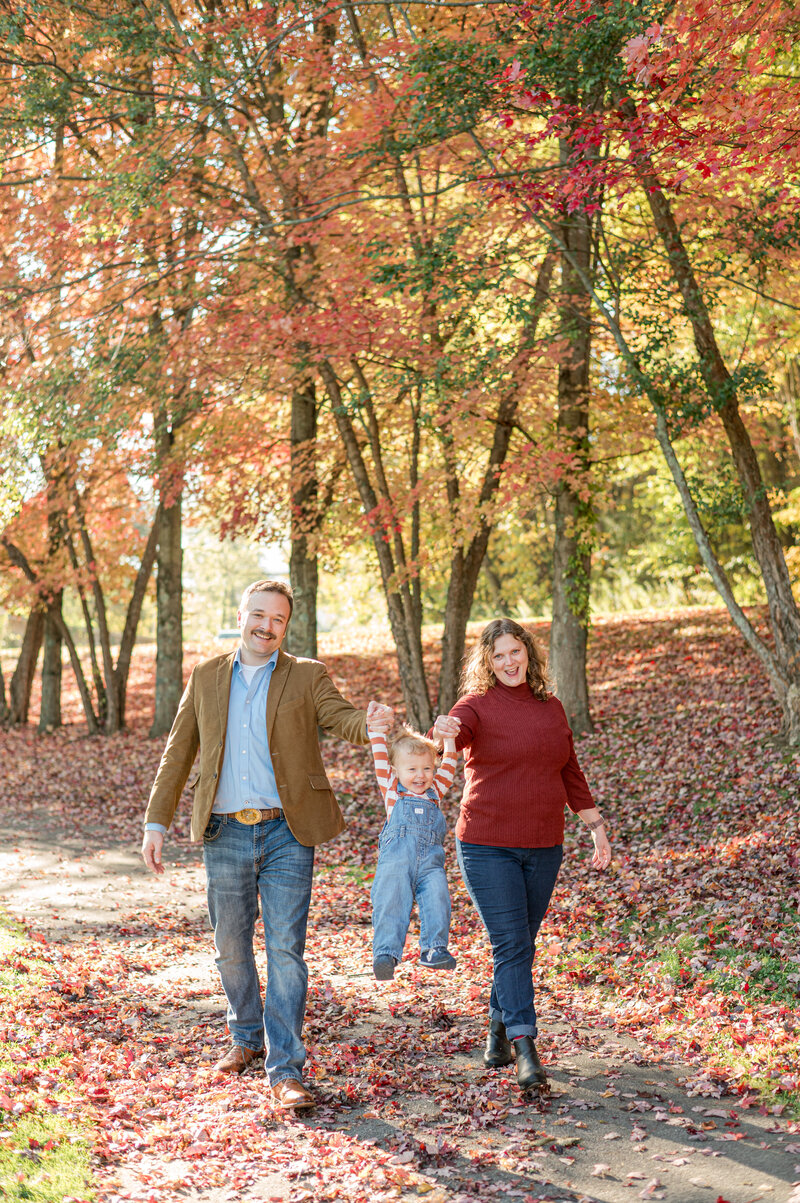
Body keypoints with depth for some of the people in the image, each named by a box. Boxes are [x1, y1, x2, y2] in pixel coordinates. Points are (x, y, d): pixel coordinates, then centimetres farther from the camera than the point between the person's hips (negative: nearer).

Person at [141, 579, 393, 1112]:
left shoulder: (307, 676, 4)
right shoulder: (207, 677, 10)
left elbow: (345, 721, -10)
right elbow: (178, 752, 11)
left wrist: (374, 720, -35)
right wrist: (156, 822, 5)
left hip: (287, 833, -3)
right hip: (226, 833, 3)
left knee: (286, 948, -7)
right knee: (231, 946, 14)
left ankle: (286, 1070, -3)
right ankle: (247, 1039, 36)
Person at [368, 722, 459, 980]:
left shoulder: (435, 792, 24)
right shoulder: (392, 790, 17)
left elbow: (448, 766, 20)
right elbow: (380, 757, 12)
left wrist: (449, 739, 9)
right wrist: (377, 727, 8)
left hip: (431, 864, 2)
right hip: (395, 861, -2)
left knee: (437, 903, -16)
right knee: (390, 905, -14)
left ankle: (434, 949, -13)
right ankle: (385, 953, -16)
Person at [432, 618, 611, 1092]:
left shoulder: (551, 707, 11)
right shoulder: (478, 705, -5)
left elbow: (570, 773, 19)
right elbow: (449, 734, -27)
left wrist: (596, 824, 17)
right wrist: (443, 733, -51)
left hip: (543, 848, 5)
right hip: (488, 846, -5)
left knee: (522, 944, 11)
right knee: (510, 944, -11)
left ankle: (498, 1035, 27)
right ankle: (525, 1048, -13)